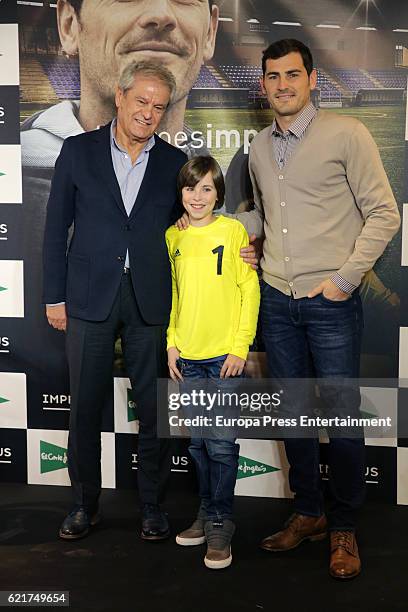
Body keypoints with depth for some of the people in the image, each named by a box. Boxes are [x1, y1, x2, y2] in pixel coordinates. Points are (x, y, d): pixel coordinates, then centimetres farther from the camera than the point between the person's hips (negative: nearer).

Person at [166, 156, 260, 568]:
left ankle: (220, 524, 12)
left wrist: (240, 347, -10)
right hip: (187, 356, 4)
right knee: (198, 442, 13)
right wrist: (171, 343, 7)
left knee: (221, 443, -2)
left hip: (225, 354, -4)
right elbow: (172, 293, 14)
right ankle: (207, 513, 27)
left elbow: (250, 290, -5)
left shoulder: (233, 231, -4)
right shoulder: (172, 237, 8)